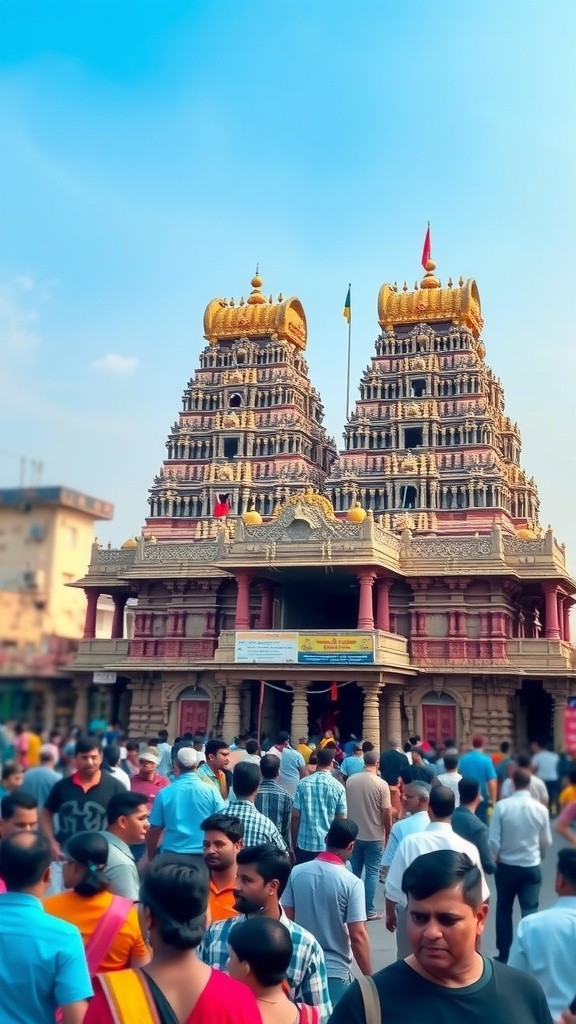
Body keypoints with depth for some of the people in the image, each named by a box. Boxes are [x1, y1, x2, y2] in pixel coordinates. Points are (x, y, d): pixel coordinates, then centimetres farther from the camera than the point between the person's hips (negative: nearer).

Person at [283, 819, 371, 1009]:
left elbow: (286, 921, 0)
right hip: (335, 971, -4)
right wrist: (369, 977, -6)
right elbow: (357, 935, -17)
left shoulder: (296, 872, -6)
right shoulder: (352, 883, -17)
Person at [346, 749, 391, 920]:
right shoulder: (381, 784, -16)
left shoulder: (350, 781, -4)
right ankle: (369, 911, 9)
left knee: (355, 872, 16)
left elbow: (345, 807, 7)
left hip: (353, 834, 4)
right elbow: (386, 814, -11)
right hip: (374, 836, -4)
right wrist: (387, 834, 4)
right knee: (372, 873, 6)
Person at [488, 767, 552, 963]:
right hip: (532, 867, 0)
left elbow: (493, 840, -14)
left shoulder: (502, 806, -15)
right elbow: (547, 842, 5)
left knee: (503, 910, 17)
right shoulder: (540, 809, -9)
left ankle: (503, 955, 25)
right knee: (530, 912, 5)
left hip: (506, 866, 0)